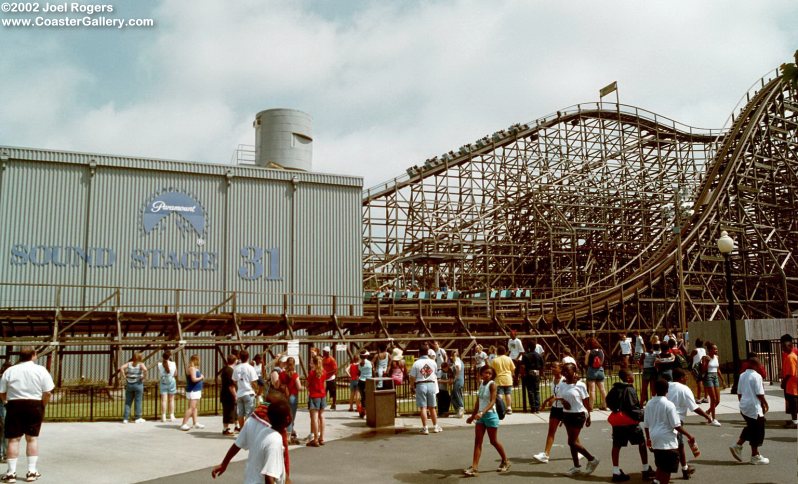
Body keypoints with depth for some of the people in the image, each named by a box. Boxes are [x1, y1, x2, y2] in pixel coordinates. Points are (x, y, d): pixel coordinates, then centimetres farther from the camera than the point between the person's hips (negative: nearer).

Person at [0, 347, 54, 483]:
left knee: (13, 439, 6)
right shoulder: (40, 370, -3)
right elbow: (48, 393, -6)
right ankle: (32, 472, 12)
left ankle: (11, 473, 6)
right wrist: (42, 405, 8)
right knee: (32, 438, 9)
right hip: (34, 406, 0)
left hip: (14, 406, 0)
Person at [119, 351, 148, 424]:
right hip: (138, 384, -3)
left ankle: (125, 418, 7)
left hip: (129, 384, 3)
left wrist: (125, 376, -3)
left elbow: (121, 368, -9)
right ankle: (137, 418, 7)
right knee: (138, 401, 4)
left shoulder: (129, 364, 5)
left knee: (128, 402, 8)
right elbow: (145, 369, -24)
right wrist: (144, 377, -10)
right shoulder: (141, 364, -4)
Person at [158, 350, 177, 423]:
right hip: (171, 381, 0)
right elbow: (175, 373, 2)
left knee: (163, 400, 3)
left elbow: (159, 376, -2)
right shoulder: (173, 364, -12)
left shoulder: (160, 364, -11)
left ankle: (163, 417, 2)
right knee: (171, 400, 10)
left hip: (163, 382, 0)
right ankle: (171, 416, 12)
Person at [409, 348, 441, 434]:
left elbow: (412, 378, -5)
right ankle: (435, 426, 21)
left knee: (423, 407, 0)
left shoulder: (416, 363, -4)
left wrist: (412, 387, 9)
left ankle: (425, 428, -2)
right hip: (431, 384, 2)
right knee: (432, 407, 13)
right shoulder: (433, 363, 3)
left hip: (420, 385, -2)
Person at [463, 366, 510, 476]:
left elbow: (492, 401, -22)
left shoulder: (492, 384, -12)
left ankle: (505, 461, 27)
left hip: (490, 415, -7)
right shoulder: (481, 384, 9)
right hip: (480, 416, 7)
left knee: (493, 441, 6)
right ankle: (474, 467, -4)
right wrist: (473, 416, 20)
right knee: (477, 441, -1)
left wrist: (482, 412, -35)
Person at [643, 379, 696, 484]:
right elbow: (676, 425, -15)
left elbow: (646, 425, 10)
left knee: (660, 466, 19)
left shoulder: (649, 404, 4)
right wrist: (689, 436, -6)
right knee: (667, 469, 3)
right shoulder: (668, 404, -14)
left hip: (655, 440, 6)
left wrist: (648, 438, 24)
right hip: (667, 441, -6)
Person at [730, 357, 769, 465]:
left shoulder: (742, 376, 7)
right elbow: (760, 394, -15)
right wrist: (765, 404, -2)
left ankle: (738, 445, 14)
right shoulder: (757, 376, -14)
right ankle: (755, 456, 12)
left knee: (750, 427, 22)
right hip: (754, 407, -7)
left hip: (744, 406, 7)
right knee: (757, 431, 5)